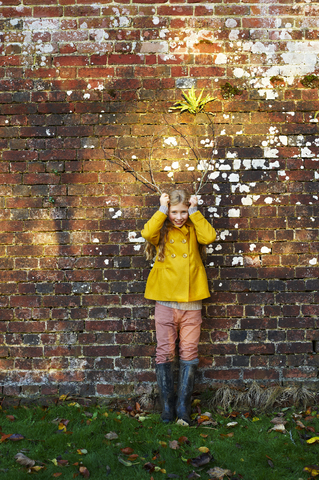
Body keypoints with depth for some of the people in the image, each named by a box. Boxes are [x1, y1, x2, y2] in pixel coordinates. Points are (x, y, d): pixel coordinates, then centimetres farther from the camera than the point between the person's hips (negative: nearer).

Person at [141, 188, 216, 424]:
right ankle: (167, 406, 12)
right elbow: (147, 233, -18)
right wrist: (162, 210, -11)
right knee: (165, 354, 2)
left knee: (189, 355, 4)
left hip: (191, 303, 1)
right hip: (165, 303, -1)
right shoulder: (162, 231, 5)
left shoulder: (194, 230, 8)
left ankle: (184, 406, 13)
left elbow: (209, 236, -13)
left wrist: (194, 211, -7)